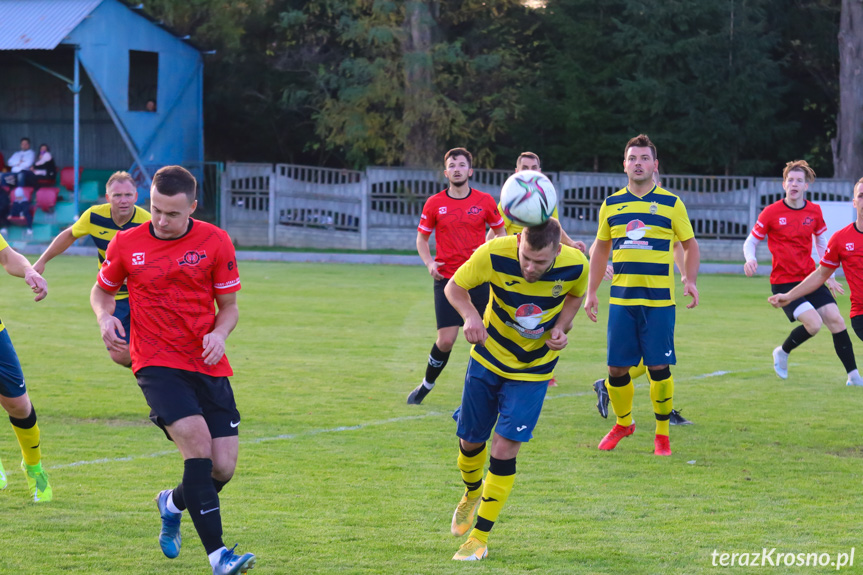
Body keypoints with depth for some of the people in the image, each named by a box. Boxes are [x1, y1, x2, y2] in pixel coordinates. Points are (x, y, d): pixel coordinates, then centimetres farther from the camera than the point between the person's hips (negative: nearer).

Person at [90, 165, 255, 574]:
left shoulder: (215, 242, 1)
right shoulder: (126, 244, 1)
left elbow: (229, 305, 8)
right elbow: (102, 289, 17)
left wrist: (220, 334, -14)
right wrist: (105, 317, -5)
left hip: (208, 366, 2)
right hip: (157, 363, -2)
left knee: (223, 468, -4)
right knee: (197, 441, -24)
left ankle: (173, 503, 32)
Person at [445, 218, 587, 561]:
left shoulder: (575, 265, -23)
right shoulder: (493, 255, -28)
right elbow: (455, 287, -10)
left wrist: (561, 328, -15)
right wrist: (470, 316, -31)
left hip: (533, 369, -1)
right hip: (489, 356, 1)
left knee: (504, 448, -10)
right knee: (470, 441, 10)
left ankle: (480, 538, 2)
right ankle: (473, 494, 46)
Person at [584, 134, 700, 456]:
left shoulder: (671, 203, 3)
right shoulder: (611, 204, 9)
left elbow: (690, 245, 9)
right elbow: (601, 249, 19)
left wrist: (690, 280, -6)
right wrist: (591, 292, 14)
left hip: (659, 300, -2)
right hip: (621, 299, 2)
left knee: (659, 367, -6)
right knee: (617, 368, 1)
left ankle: (662, 433, 10)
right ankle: (622, 424, 25)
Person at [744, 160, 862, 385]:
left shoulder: (814, 211, 4)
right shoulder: (772, 212, -7)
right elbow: (751, 242, 1)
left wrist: (828, 275, 15)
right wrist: (750, 259, -22)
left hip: (810, 278, 4)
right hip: (783, 282, -4)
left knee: (836, 320, -8)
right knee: (813, 323, -21)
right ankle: (782, 352, 8)